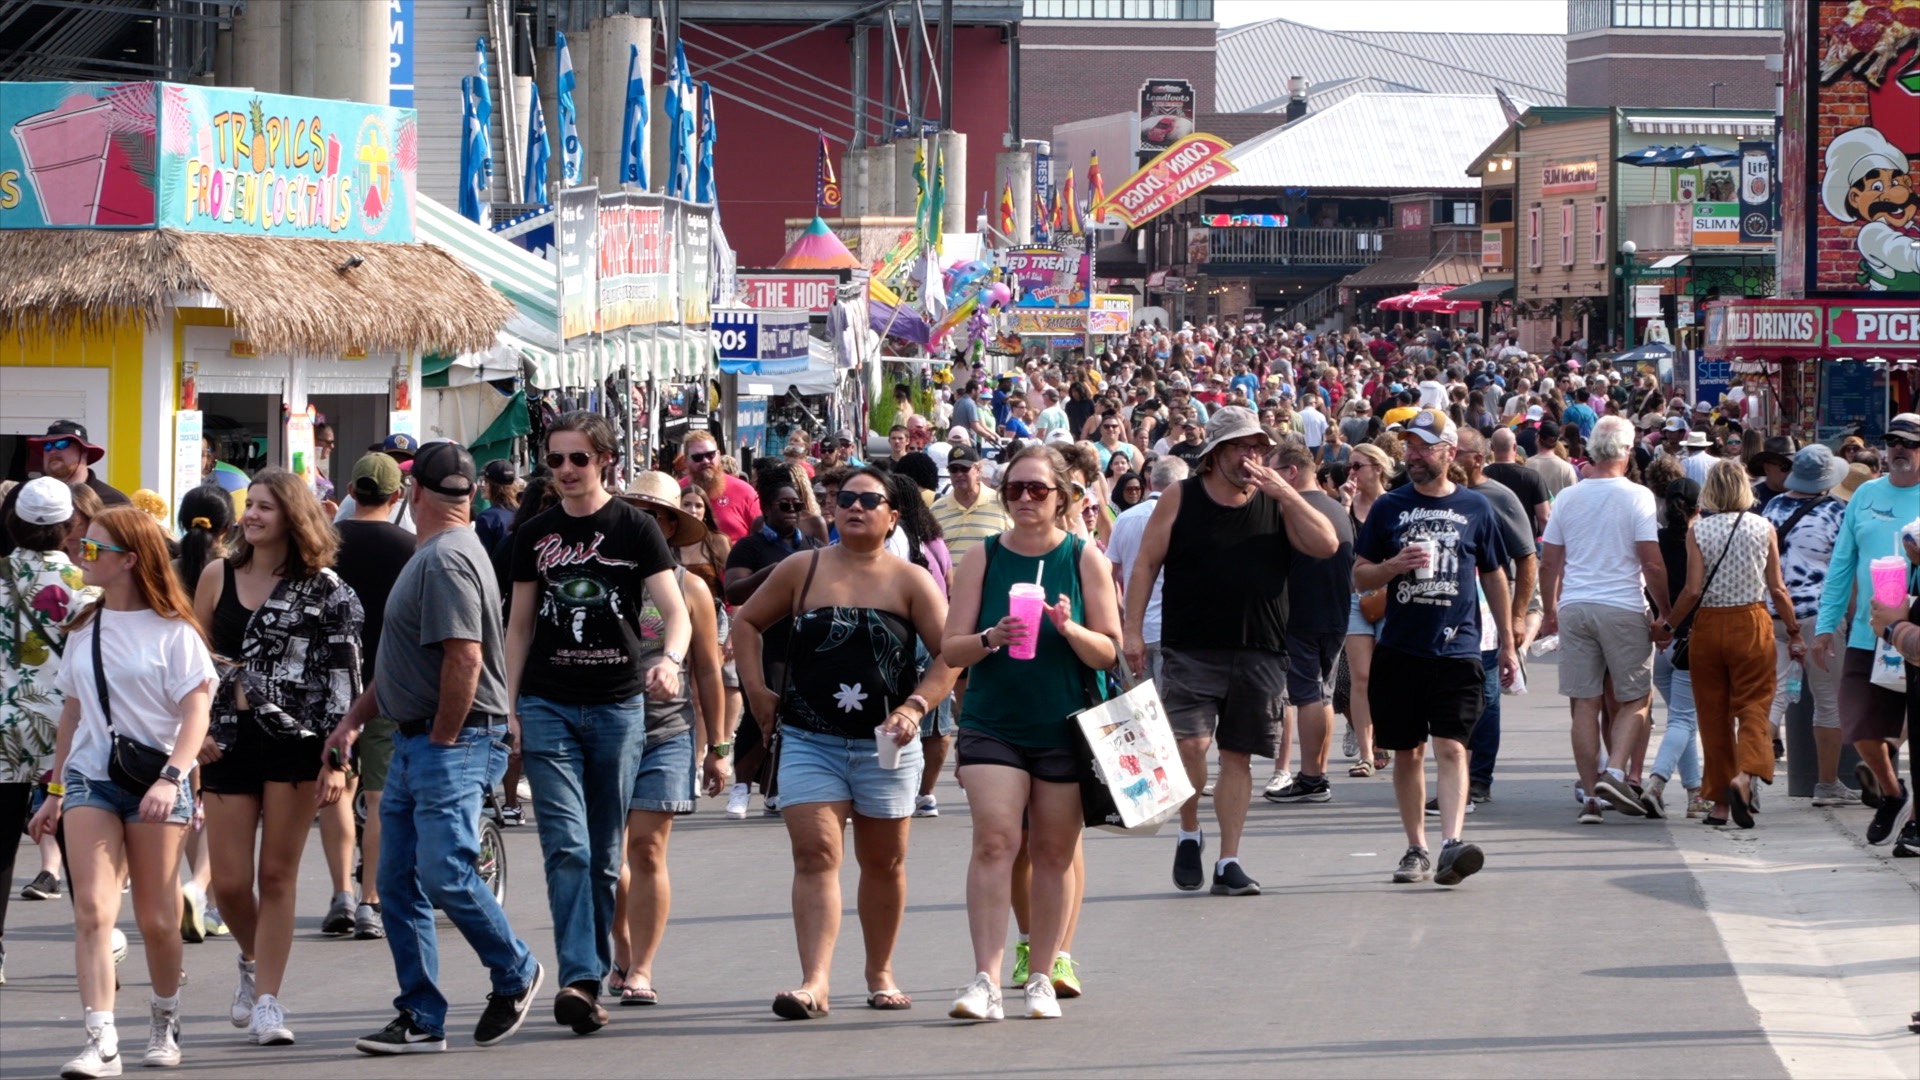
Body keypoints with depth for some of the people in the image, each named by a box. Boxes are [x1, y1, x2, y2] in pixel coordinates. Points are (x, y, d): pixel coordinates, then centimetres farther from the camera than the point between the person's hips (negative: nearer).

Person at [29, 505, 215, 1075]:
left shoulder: (172, 629, -4)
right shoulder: (84, 629, 12)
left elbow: (197, 709, -9)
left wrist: (170, 778, -21)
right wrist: (55, 791, 19)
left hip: (156, 783, -4)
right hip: (89, 778, 4)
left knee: (156, 919, 4)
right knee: (92, 910, -12)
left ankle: (164, 1023, 28)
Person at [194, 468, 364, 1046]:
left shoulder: (323, 588, -2)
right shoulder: (218, 575, 8)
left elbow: (344, 675, -4)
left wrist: (337, 758, -11)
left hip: (295, 739, -3)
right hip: (228, 738, 3)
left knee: (277, 876, 0)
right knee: (229, 882, 1)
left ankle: (266, 1000, 6)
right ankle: (253, 961, 30)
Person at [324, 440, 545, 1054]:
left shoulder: (447, 559, -15)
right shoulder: (431, 555, 18)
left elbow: (463, 659, -24)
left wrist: (443, 742, -17)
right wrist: (356, 719, 19)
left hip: (453, 744, -10)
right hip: (412, 743, 10)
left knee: (446, 874, -12)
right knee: (399, 883, 6)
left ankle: (516, 976, 9)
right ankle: (420, 1019, 9)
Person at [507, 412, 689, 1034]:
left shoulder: (634, 529, 0)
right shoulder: (535, 535, 9)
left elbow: (676, 613, -7)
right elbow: (519, 626, 14)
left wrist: (669, 660, -28)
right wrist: (509, 707, 6)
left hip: (618, 706, -1)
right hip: (549, 705, 1)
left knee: (605, 854, 6)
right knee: (567, 848, -12)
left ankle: (594, 974, 16)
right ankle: (578, 980, -19)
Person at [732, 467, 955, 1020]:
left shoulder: (910, 581, 1)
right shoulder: (801, 571, 4)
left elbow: (951, 654, -3)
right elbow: (746, 622, 14)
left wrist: (915, 706, -16)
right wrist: (757, 690, 5)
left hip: (885, 744, 0)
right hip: (809, 740, 0)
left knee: (883, 861, 12)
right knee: (815, 855, -13)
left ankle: (880, 973, 28)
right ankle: (814, 983, -21)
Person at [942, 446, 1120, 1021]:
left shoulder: (1086, 559, 1)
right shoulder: (982, 558, 3)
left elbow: (1110, 651, -1)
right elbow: (951, 648, 1)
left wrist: (1070, 629, -20)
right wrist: (991, 639, -19)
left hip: (1065, 729, 0)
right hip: (992, 724, 0)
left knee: (1054, 851, 5)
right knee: (994, 840, -13)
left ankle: (1043, 976, 16)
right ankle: (986, 979, -16)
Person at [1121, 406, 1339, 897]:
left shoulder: (1276, 503, 7)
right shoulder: (1181, 500, 3)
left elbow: (1327, 545, -4)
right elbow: (1146, 565, 5)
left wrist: (1285, 494, -11)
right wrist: (1132, 630, -2)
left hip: (1259, 654, 2)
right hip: (1191, 650, -2)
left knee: (1238, 756, 5)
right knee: (1191, 742, -15)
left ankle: (1229, 862, 11)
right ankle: (1189, 835, 9)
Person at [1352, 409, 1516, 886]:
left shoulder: (1475, 508, 6)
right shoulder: (1389, 507, 8)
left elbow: (1494, 577, 15)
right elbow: (1359, 576, 9)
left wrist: (1507, 644, 15)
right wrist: (1395, 565, -11)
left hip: (1457, 647, -2)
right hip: (1399, 648, 2)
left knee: (1450, 748, -14)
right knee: (1408, 752, 7)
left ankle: (1452, 842, -25)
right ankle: (1417, 849, 16)